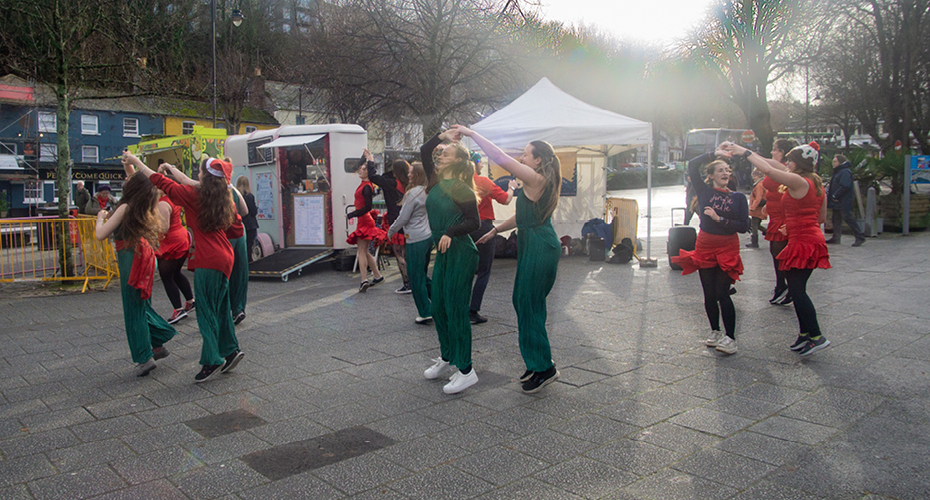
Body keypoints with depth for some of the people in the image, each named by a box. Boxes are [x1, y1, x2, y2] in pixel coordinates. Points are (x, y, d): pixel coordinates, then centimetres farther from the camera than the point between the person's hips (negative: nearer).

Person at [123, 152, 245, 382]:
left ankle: (211, 361, 2)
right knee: (219, 307, 16)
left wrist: (135, 161, 12)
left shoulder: (194, 196, -10)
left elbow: (161, 182, 0)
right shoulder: (222, 197, 8)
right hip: (223, 257, 8)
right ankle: (231, 350, 21)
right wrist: (173, 169, 36)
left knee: (206, 311, -1)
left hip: (208, 260, -8)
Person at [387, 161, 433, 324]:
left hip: (416, 239, -8)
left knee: (416, 277, 2)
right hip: (428, 236, 8)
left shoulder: (413, 193, -15)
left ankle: (425, 313, 7)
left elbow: (403, 218, -12)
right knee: (422, 274, 19)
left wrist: (390, 231, 5)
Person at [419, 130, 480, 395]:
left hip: (460, 254, -8)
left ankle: (466, 370, 4)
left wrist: (450, 232, -25)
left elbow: (474, 221, -14)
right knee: (437, 308, 14)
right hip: (443, 253, 8)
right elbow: (424, 152, 19)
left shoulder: (460, 188, -12)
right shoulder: (438, 180, 9)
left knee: (455, 310, -5)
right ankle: (446, 357, 32)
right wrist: (442, 136, 11)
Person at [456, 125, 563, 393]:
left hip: (539, 248, -10)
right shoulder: (539, 182, 17)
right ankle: (538, 363, 22)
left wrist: (471, 133, -12)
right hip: (534, 247, 10)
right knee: (524, 302, 14)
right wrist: (495, 230, 27)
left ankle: (544, 368, 3)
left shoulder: (535, 179, -13)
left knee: (529, 306, -5)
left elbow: (500, 157, -18)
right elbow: (524, 216, 24)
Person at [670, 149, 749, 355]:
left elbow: (744, 226, -6)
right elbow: (692, 165, -6)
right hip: (705, 245, 2)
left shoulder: (738, 197, 1)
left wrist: (720, 219, -14)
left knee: (722, 293, -9)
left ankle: (730, 337, -3)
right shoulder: (705, 191, 2)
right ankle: (715, 332, 25)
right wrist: (714, 154, -4)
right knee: (709, 294, 9)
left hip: (728, 248, -2)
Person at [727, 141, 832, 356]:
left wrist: (745, 152, -6)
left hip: (803, 241, -9)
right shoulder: (816, 183, 11)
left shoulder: (798, 182, -16)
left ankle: (817, 336, -3)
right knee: (797, 288, 14)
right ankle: (805, 334, 21)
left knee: (797, 289, -5)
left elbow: (768, 169, -16)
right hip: (812, 237, 9)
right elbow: (822, 216, 18)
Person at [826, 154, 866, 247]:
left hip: (843, 203, -11)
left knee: (848, 218, -9)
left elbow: (844, 187, -23)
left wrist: (835, 196, -19)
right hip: (837, 202, 11)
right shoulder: (838, 172, 18)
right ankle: (836, 238, 16)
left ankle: (860, 237, -4)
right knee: (836, 219, 11)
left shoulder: (845, 172, -14)